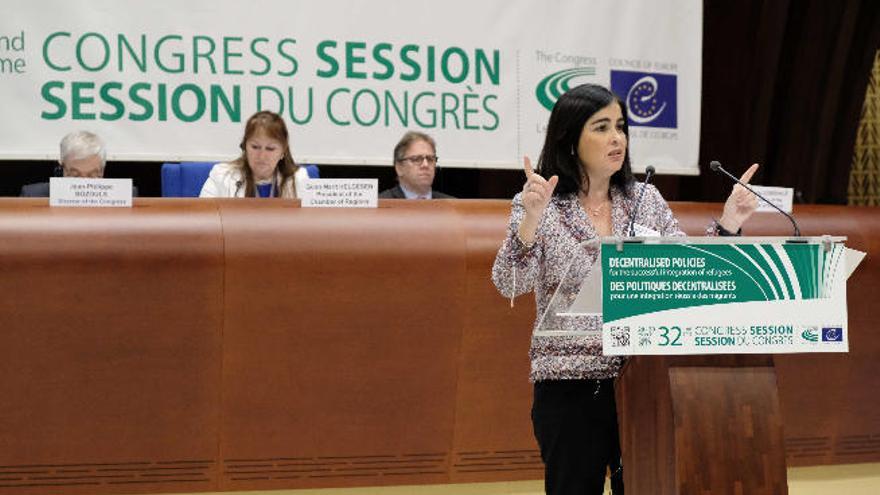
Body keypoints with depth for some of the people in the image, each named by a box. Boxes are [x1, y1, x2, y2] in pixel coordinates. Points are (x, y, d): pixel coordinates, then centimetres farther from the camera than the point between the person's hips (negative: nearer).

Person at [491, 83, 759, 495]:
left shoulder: (646, 199, 10)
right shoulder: (537, 205, -1)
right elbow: (510, 284, -13)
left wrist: (726, 226, -3)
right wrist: (531, 219, -27)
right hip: (570, 386, -3)